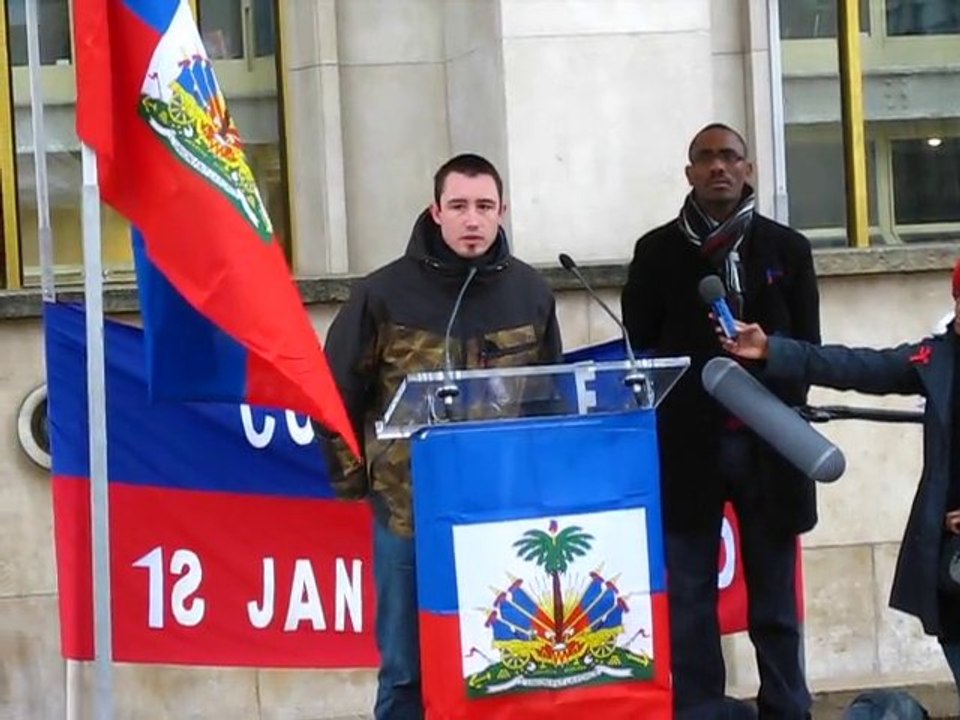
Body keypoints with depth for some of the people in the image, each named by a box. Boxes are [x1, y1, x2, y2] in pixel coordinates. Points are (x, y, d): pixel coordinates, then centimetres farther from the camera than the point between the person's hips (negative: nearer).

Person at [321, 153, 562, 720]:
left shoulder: (531, 292, 4)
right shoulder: (386, 293, -5)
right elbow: (338, 394, 2)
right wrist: (354, 478, 2)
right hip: (409, 511, -2)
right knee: (406, 670, 6)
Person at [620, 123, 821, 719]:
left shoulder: (788, 248, 7)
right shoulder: (657, 250, 5)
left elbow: (807, 348, 6)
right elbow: (638, 347, 4)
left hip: (767, 444, 1)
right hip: (686, 445, -1)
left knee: (774, 596, 7)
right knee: (689, 598, 2)